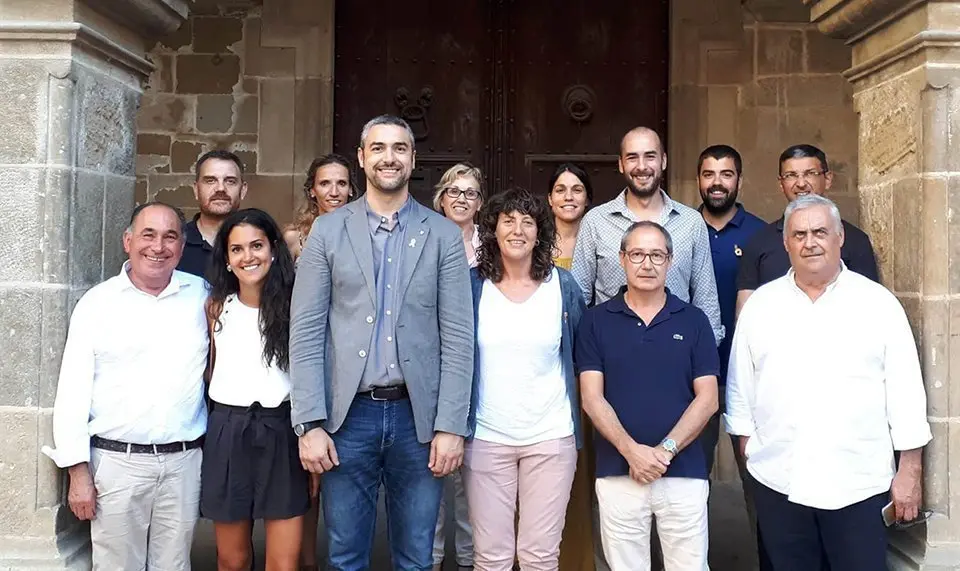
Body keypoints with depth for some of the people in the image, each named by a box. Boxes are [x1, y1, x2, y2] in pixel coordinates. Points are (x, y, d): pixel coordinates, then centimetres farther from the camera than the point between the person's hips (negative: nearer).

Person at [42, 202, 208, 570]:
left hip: (184, 461, 2)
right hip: (116, 461, -1)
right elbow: (72, 391, -1)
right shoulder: (97, 302, -1)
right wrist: (77, 470, -4)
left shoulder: (201, 295, 4)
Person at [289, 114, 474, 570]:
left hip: (418, 416, 0)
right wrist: (309, 423, -7)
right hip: (347, 414, 0)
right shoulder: (327, 231, 4)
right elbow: (305, 332, 0)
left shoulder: (444, 235, 4)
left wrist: (451, 426, -7)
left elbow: (458, 338, 0)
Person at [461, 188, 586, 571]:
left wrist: (577, 417, 7)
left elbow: (580, 355, 10)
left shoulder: (563, 285, 2)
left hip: (551, 437, 1)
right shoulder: (471, 285, -1)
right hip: (486, 437, 0)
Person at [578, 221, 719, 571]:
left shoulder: (694, 321, 5)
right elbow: (592, 398, -2)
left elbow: (707, 399, 0)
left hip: (685, 472, 0)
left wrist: (666, 450, -11)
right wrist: (631, 450, -14)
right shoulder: (596, 321, 3)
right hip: (617, 474, 0)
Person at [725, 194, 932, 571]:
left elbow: (905, 391, 0)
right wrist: (746, 444, 7)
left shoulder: (879, 303, 0)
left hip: (858, 484, -1)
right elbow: (741, 387, 9)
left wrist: (910, 471, -2)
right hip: (778, 482, 2)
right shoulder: (759, 304, 5)